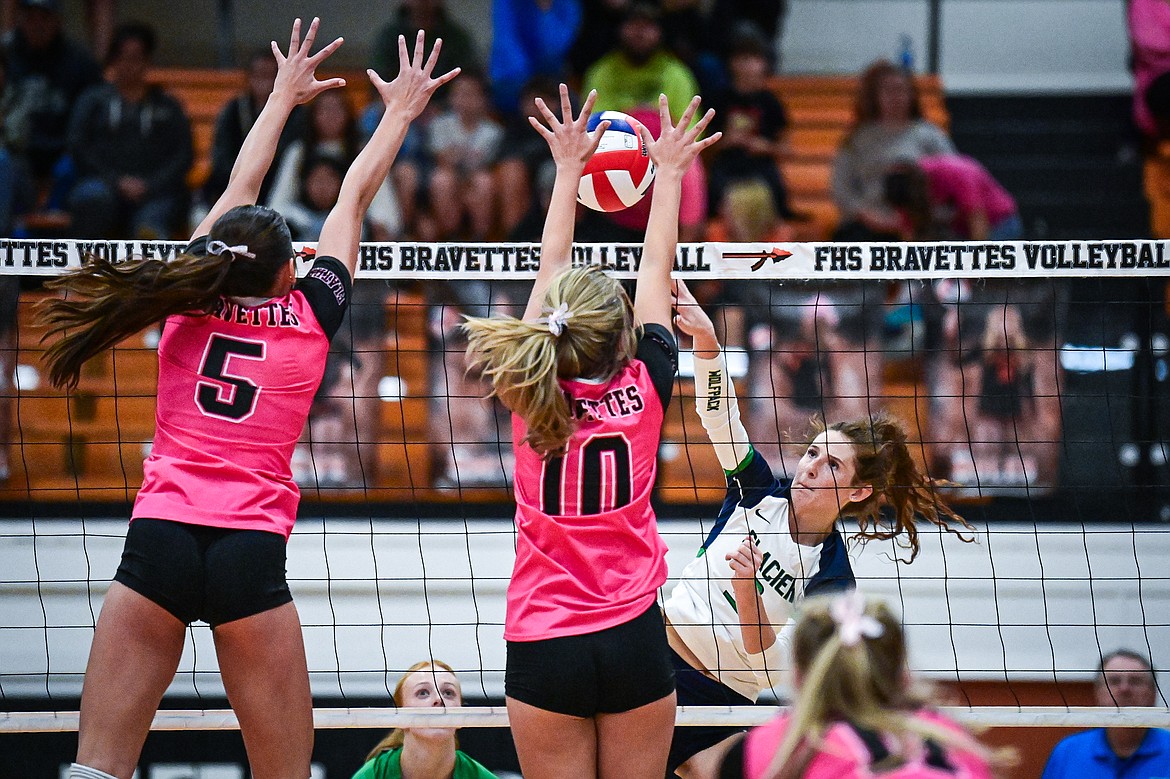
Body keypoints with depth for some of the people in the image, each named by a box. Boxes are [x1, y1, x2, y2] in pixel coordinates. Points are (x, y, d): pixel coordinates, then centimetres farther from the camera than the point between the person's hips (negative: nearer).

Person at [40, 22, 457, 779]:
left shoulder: (189, 300, 10)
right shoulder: (308, 316, 5)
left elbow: (241, 189, 26)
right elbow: (354, 201, 19)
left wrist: (285, 95, 39)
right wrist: (401, 111, 32)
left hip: (159, 537, 2)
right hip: (250, 547, -2)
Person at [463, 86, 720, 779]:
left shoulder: (533, 389, -4)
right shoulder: (644, 388, -5)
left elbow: (552, 272, 9)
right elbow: (657, 268, 8)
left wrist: (569, 168, 20)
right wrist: (669, 172, 20)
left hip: (544, 644, 0)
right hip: (634, 639, 0)